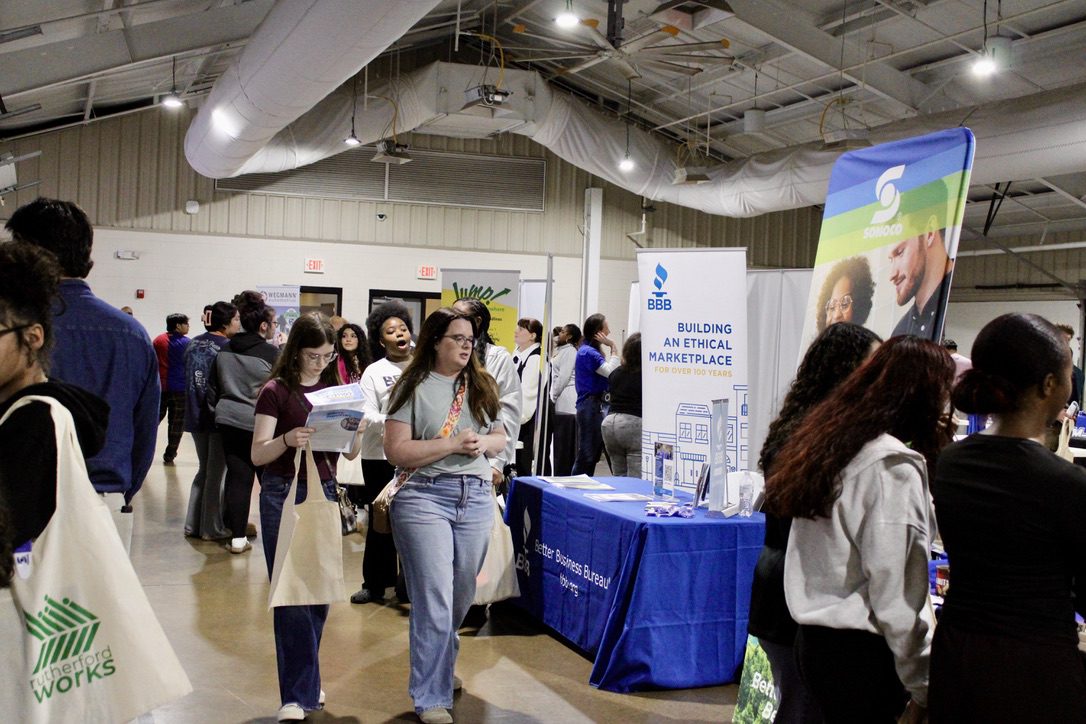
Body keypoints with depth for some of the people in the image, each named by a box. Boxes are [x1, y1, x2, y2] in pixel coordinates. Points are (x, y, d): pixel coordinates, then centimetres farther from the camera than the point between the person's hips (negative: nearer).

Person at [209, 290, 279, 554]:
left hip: (230, 423, 5)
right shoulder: (271, 354, -14)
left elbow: (212, 390, 10)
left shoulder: (224, 351, 4)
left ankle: (237, 537, 8)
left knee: (237, 478, 7)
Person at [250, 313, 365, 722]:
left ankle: (306, 680, 26)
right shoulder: (277, 391, -5)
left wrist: (356, 429, -12)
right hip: (283, 494, -4)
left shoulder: (335, 389, 9)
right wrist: (287, 439, -28)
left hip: (324, 492, 5)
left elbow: (351, 453, 9)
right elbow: (257, 455, -10)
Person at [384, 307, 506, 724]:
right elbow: (396, 451, -11)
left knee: (462, 596, 16)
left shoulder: (481, 386, 12)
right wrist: (453, 443, -15)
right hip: (425, 497, -5)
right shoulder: (413, 388, -4)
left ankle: (440, 667, 41)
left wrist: (485, 443, -3)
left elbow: (500, 437, 20)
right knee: (434, 602, -6)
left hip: (476, 498, 5)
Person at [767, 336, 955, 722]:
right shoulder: (893, 466, -18)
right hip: (860, 651, -8)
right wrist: (922, 686, -12)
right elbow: (895, 592, -19)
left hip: (813, 639, 8)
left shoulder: (831, 442, 7)